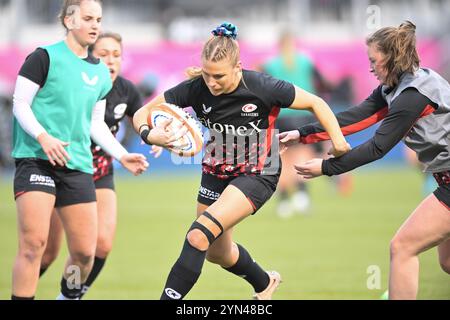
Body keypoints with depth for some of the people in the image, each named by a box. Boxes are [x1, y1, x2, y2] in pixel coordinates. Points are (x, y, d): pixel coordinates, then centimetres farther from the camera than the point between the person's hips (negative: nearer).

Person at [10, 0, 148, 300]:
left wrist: (122, 156, 12)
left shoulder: (101, 73, 16)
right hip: (36, 160, -6)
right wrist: (43, 137, -22)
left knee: (85, 252, 4)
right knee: (34, 242, -17)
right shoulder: (45, 57, -4)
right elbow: (20, 104, -6)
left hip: (78, 166, 6)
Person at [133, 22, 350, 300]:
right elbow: (142, 113, -15)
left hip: (258, 175, -5)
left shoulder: (262, 87, -26)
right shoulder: (196, 89, -19)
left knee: (198, 237, -25)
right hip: (216, 173, 5)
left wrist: (338, 141, -18)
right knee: (217, 251, 22)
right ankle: (264, 283, 53)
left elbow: (316, 103, -12)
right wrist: (149, 134, -36)